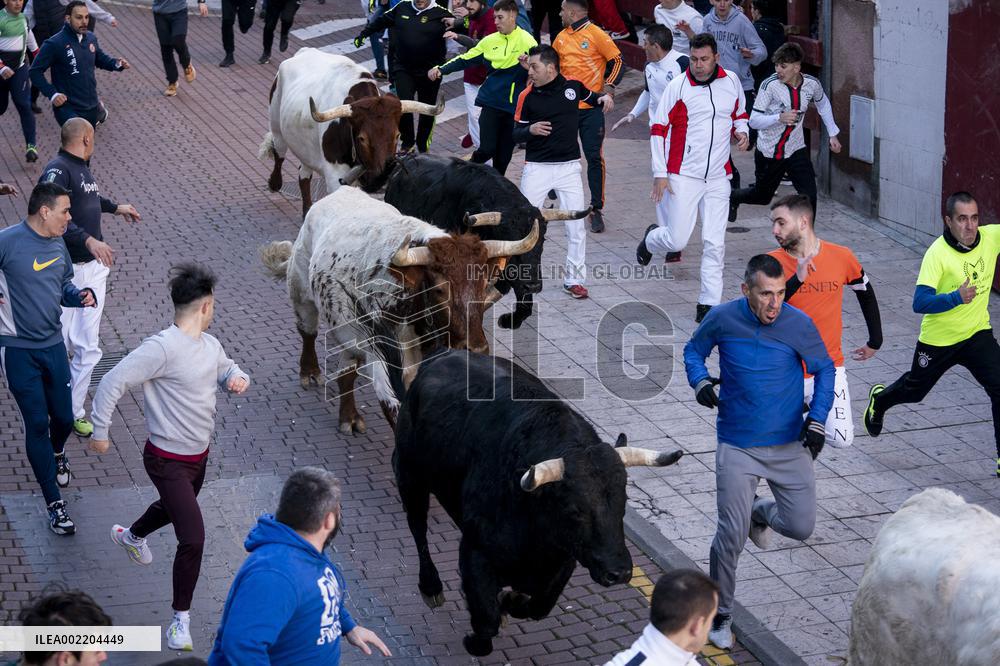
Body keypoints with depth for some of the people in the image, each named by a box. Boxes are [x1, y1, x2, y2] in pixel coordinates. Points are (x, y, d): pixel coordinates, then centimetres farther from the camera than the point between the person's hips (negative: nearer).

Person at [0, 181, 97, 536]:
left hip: (53, 345, 6)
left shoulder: (58, 245, 4)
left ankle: (56, 455, 49)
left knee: (63, 418, 11)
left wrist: (81, 295, -3)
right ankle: (55, 504, 6)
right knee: (37, 424, -3)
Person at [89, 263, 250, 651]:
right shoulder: (162, 348, -27)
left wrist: (237, 379, -5)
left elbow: (226, 370, 20)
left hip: (198, 455, 9)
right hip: (168, 461, -9)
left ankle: (132, 536, 67)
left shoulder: (209, 345, 0)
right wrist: (100, 433, -17)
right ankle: (181, 619, 4)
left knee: (175, 508, 34)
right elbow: (113, 383, -24)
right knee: (193, 539, -14)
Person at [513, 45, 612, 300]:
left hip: (569, 167, 1)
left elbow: (590, 97, 23)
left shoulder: (573, 86, 0)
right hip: (537, 168, -1)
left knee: (576, 226, -1)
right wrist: (531, 129, -23)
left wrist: (604, 98, 1)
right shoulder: (527, 97, -4)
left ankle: (574, 279, 9)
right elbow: (516, 134, -2)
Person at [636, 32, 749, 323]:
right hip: (683, 176, -3)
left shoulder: (731, 81, 5)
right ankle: (651, 239, 31)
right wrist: (660, 173, -7)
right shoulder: (678, 86, -7)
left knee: (715, 243, -1)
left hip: (718, 178, 3)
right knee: (677, 240, -4)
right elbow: (658, 128, -3)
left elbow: (740, 114, 23)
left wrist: (741, 130, -1)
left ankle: (708, 304, 5)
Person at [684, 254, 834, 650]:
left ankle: (759, 512, 37)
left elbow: (824, 369, 4)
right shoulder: (723, 319, -10)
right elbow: (694, 349, 9)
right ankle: (720, 616, 14)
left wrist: (817, 420, -6)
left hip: (790, 444, 1)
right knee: (730, 536, -6)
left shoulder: (799, 323, -10)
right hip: (737, 447, -1)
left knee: (801, 528, 3)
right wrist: (700, 382, -11)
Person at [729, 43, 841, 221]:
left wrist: (832, 134, 15)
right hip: (768, 152, -2)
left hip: (796, 150, 2)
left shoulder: (812, 84, -9)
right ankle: (733, 197, 50)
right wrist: (780, 118, -37)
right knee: (763, 196, 18)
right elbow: (754, 120, -21)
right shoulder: (770, 85, -21)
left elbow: (823, 103, 15)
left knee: (809, 196, -14)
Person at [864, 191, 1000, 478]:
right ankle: (879, 400, 54)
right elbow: (920, 302, -31)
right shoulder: (937, 253, -26)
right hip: (938, 340, -3)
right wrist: (956, 298, -45)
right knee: (915, 389, 21)